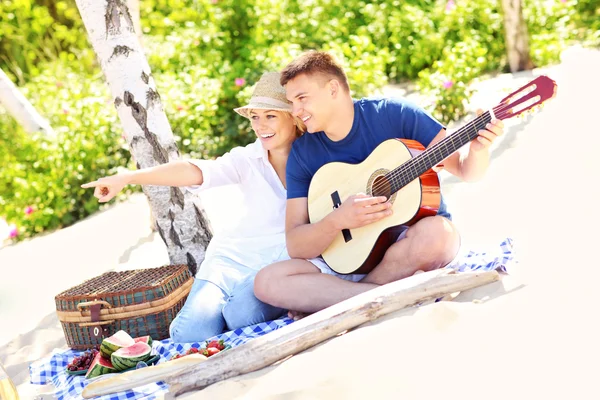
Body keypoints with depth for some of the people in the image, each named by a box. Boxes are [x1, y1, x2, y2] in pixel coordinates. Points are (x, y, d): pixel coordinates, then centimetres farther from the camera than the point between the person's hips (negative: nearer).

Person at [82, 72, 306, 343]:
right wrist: (126, 178, -30)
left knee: (242, 314, -32)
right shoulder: (248, 159, -3)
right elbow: (194, 171, -18)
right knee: (192, 332, -18)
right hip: (235, 257, 2)